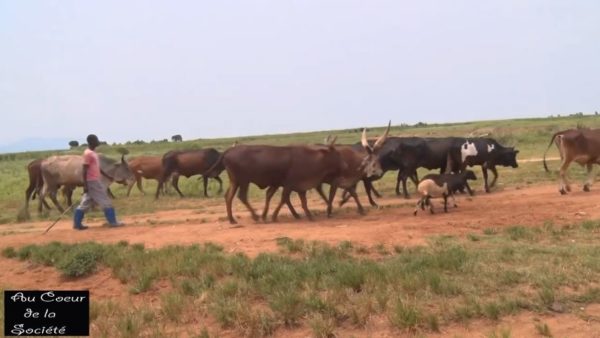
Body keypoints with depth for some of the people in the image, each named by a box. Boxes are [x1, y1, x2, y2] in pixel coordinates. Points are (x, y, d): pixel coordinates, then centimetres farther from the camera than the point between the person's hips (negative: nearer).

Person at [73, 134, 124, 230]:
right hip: (92, 182, -10)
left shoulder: (93, 153, 15)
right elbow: (85, 170, -17)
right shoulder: (88, 153, -14)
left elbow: (97, 168, 23)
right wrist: (85, 185, -19)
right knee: (105, 201, -3)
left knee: (86, 203, 11)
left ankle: (77, 223, 15)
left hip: (95, 181, 10)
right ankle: (113, 222, 2)